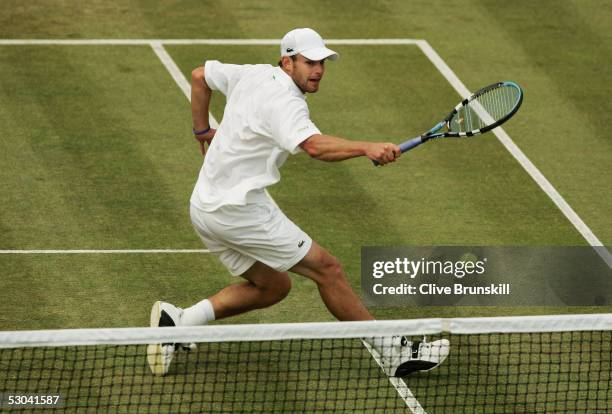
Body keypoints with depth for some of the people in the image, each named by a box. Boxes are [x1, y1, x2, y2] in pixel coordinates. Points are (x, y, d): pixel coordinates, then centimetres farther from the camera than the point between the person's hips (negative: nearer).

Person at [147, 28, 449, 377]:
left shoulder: (254, 75, 9)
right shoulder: (284, 102, -20)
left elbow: (200, 75, 25)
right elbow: (314, 145, -39)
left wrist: (203, 131, 32)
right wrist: (366, 148, -51)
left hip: (206, 209, 10)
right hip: (240, 208, -10)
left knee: (273, 285, 19)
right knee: (327, 269, -4)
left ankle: (178, 321, 8)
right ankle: (396, 351, 0)